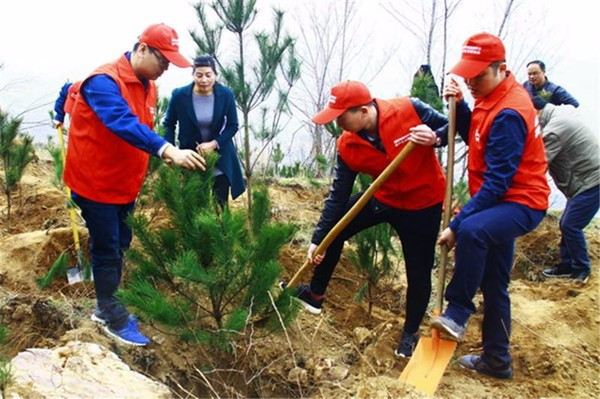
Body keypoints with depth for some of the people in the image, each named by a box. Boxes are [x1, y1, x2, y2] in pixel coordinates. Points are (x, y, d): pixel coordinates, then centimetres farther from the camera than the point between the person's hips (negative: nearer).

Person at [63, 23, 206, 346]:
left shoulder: (148, 87, 5)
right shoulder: (104, 81, -23)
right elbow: (124, 124, -39)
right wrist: (168, 150, -51)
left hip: (125, 183, 8)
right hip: (96, 182, -8)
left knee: (119, 247, 16)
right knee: (107, 250, 1)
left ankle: (106, 307, 32)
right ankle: (113, 318, 16)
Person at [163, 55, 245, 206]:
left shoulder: (226, 95, -12)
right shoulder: (179, 95, -14)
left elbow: (233, 126, -4)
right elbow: (169, 124, 0)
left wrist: (213, 144, -19)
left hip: (220, 158, 1)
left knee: (220, 206, 7)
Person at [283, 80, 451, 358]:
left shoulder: (409, 109, -26)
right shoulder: (347, 147, -16)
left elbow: (450, 127, -11)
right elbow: (338, 195, -11)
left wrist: (433, 138, -35)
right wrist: (317, 239, -11)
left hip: (424, 203, -3)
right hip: (384, 198, 4)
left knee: (418, 272, 4)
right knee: (333, 229, -2)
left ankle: (411, 333, 31)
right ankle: (315, 295, 20)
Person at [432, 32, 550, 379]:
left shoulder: (509, 114, -24)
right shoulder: (495, 95, 4)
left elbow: (495, 182, -27)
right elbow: (477, 137, 15)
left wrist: (455, 225, -27)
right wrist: (459, 105, -2)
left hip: (521, 204, -10)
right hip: (502, 202, 10)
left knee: (472, 230, -39)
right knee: (494, 285, 15)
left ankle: (458, 314, -20)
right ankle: (496, 361, 29)